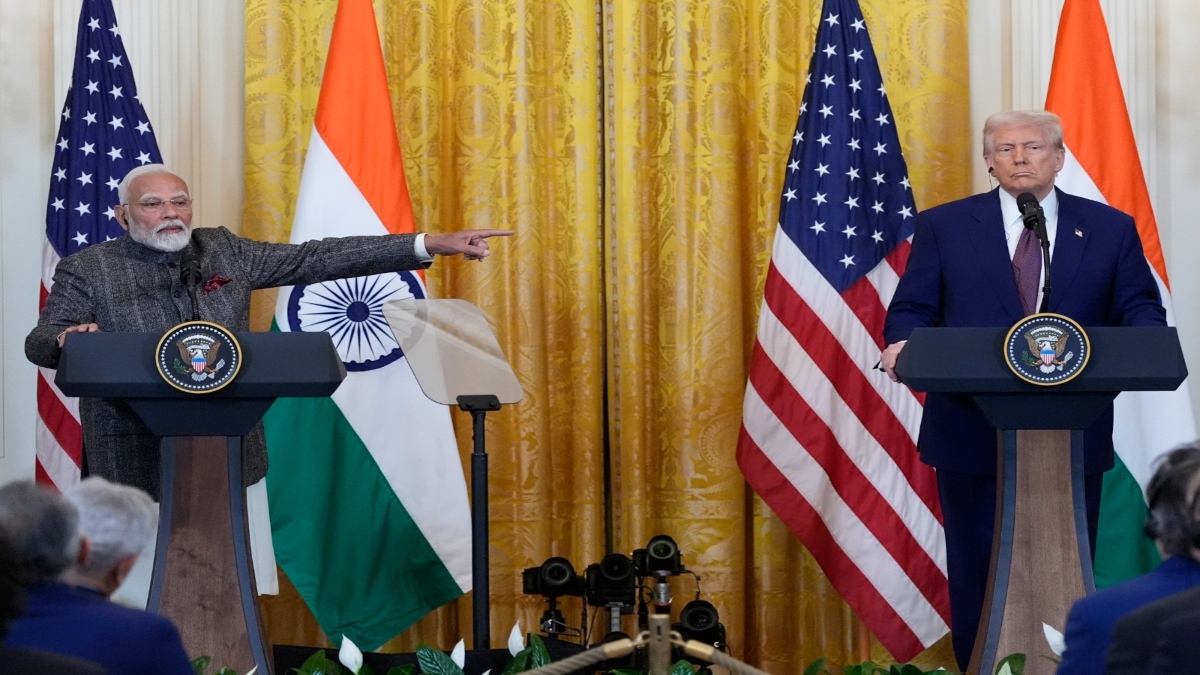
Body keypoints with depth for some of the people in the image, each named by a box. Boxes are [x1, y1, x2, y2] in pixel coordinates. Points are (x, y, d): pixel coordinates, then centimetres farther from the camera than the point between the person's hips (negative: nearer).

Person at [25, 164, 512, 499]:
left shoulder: (224, 252, 10)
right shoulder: (88, 270, 1)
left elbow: (317, 258, 7)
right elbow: (39, 342, -4)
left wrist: (429, 245, 1)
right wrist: (67, 341, -31)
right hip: (134, 457, -3)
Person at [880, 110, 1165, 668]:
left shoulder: (1110, 229, 8)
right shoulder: (944, 226, 6)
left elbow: (1140, 308, 5)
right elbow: (912, 309, 3)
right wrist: (902, 344, -19)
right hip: (972, 433, -1)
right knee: (976, 574, 4)